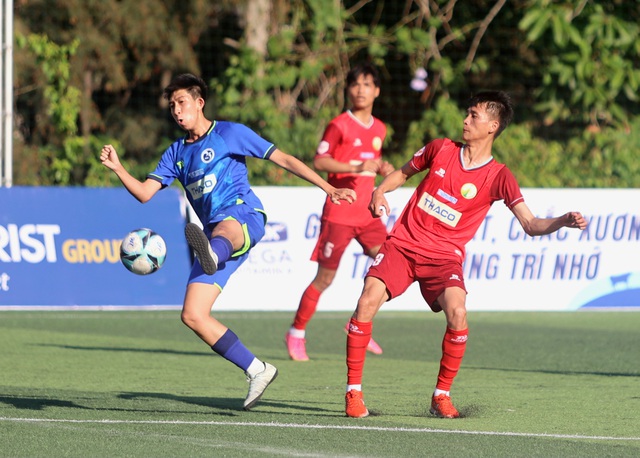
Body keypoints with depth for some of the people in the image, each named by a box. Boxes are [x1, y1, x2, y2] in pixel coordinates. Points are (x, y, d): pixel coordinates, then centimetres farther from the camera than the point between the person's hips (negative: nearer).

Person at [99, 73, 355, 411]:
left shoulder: (229, 133, 8)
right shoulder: (176, 153, 22)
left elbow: (283, 159, 6)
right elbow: (144, 193, 14)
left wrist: (328, 188, 0)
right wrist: (117, 169, -4)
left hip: (244, 216, -7)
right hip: (215, 234, 7)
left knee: (224, 230, -45)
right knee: (193, 316, -6)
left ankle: (211, 254, -84)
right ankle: (257, 371, 3)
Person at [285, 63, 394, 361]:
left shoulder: (379, 129, 12)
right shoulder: (340, 125, -9)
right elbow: (319, 161, -15)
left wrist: (383, 168, 4)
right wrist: (356, 168, -26)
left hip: (367, 212, 6)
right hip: (339, 211, -6)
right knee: (325, 277, -3)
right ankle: (296, 334, 9)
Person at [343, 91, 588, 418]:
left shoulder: (498, 176, -4)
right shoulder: (441, 149, 4)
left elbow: (531, 225, -10)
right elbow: (404, 172, 21)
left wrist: (564, 221, -28)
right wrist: (380, 191, 2)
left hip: (444, 256, -2)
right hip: (403, 243, 2)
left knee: (457, 314, -27)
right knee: (368, 301, -20)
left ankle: (441, 396, -8)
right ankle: (353, 391, -9)